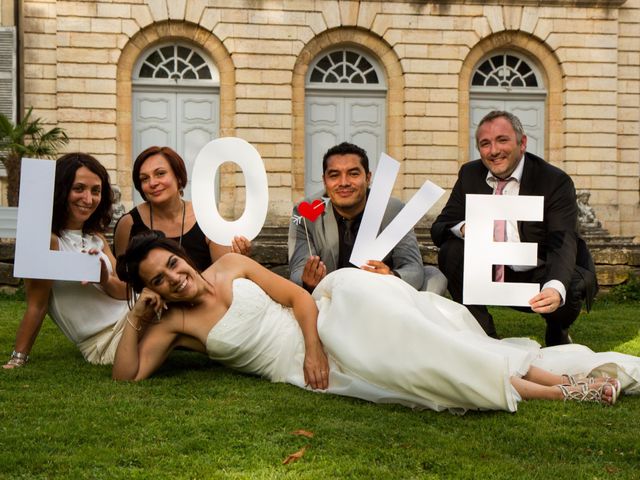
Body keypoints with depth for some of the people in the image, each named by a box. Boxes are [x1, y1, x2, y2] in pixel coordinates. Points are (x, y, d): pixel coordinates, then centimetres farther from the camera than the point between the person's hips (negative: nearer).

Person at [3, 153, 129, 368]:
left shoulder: (95, 237, 10)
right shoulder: (48, 240, -13)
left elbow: (125, 292, 4)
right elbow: (37, 306, -14)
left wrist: (105, 279, -17)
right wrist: (18, 359, -17)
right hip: (104, 342, -7)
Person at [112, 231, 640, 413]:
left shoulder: (230, 265, 8)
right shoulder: (173, 323, 6)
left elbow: (297, 295, 2)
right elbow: (127, 375, -3)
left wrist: (314, 343, -13)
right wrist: (136, 317, -10)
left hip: (321, 329, 2)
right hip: (297, 365, -2)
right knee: (397, 363, -23)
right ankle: (560, 392, -20)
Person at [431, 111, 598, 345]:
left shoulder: (556, 181, -14)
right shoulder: (470, 174, -1)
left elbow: (562, 244, -26)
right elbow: (438, 229, -4)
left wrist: (555, 289, -48)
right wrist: (463, 228, -31)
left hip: (539, 277, -3)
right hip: (490, 272, 3)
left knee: (569, 289, -33)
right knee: (451, 252, -22)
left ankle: (556, 335, 5)